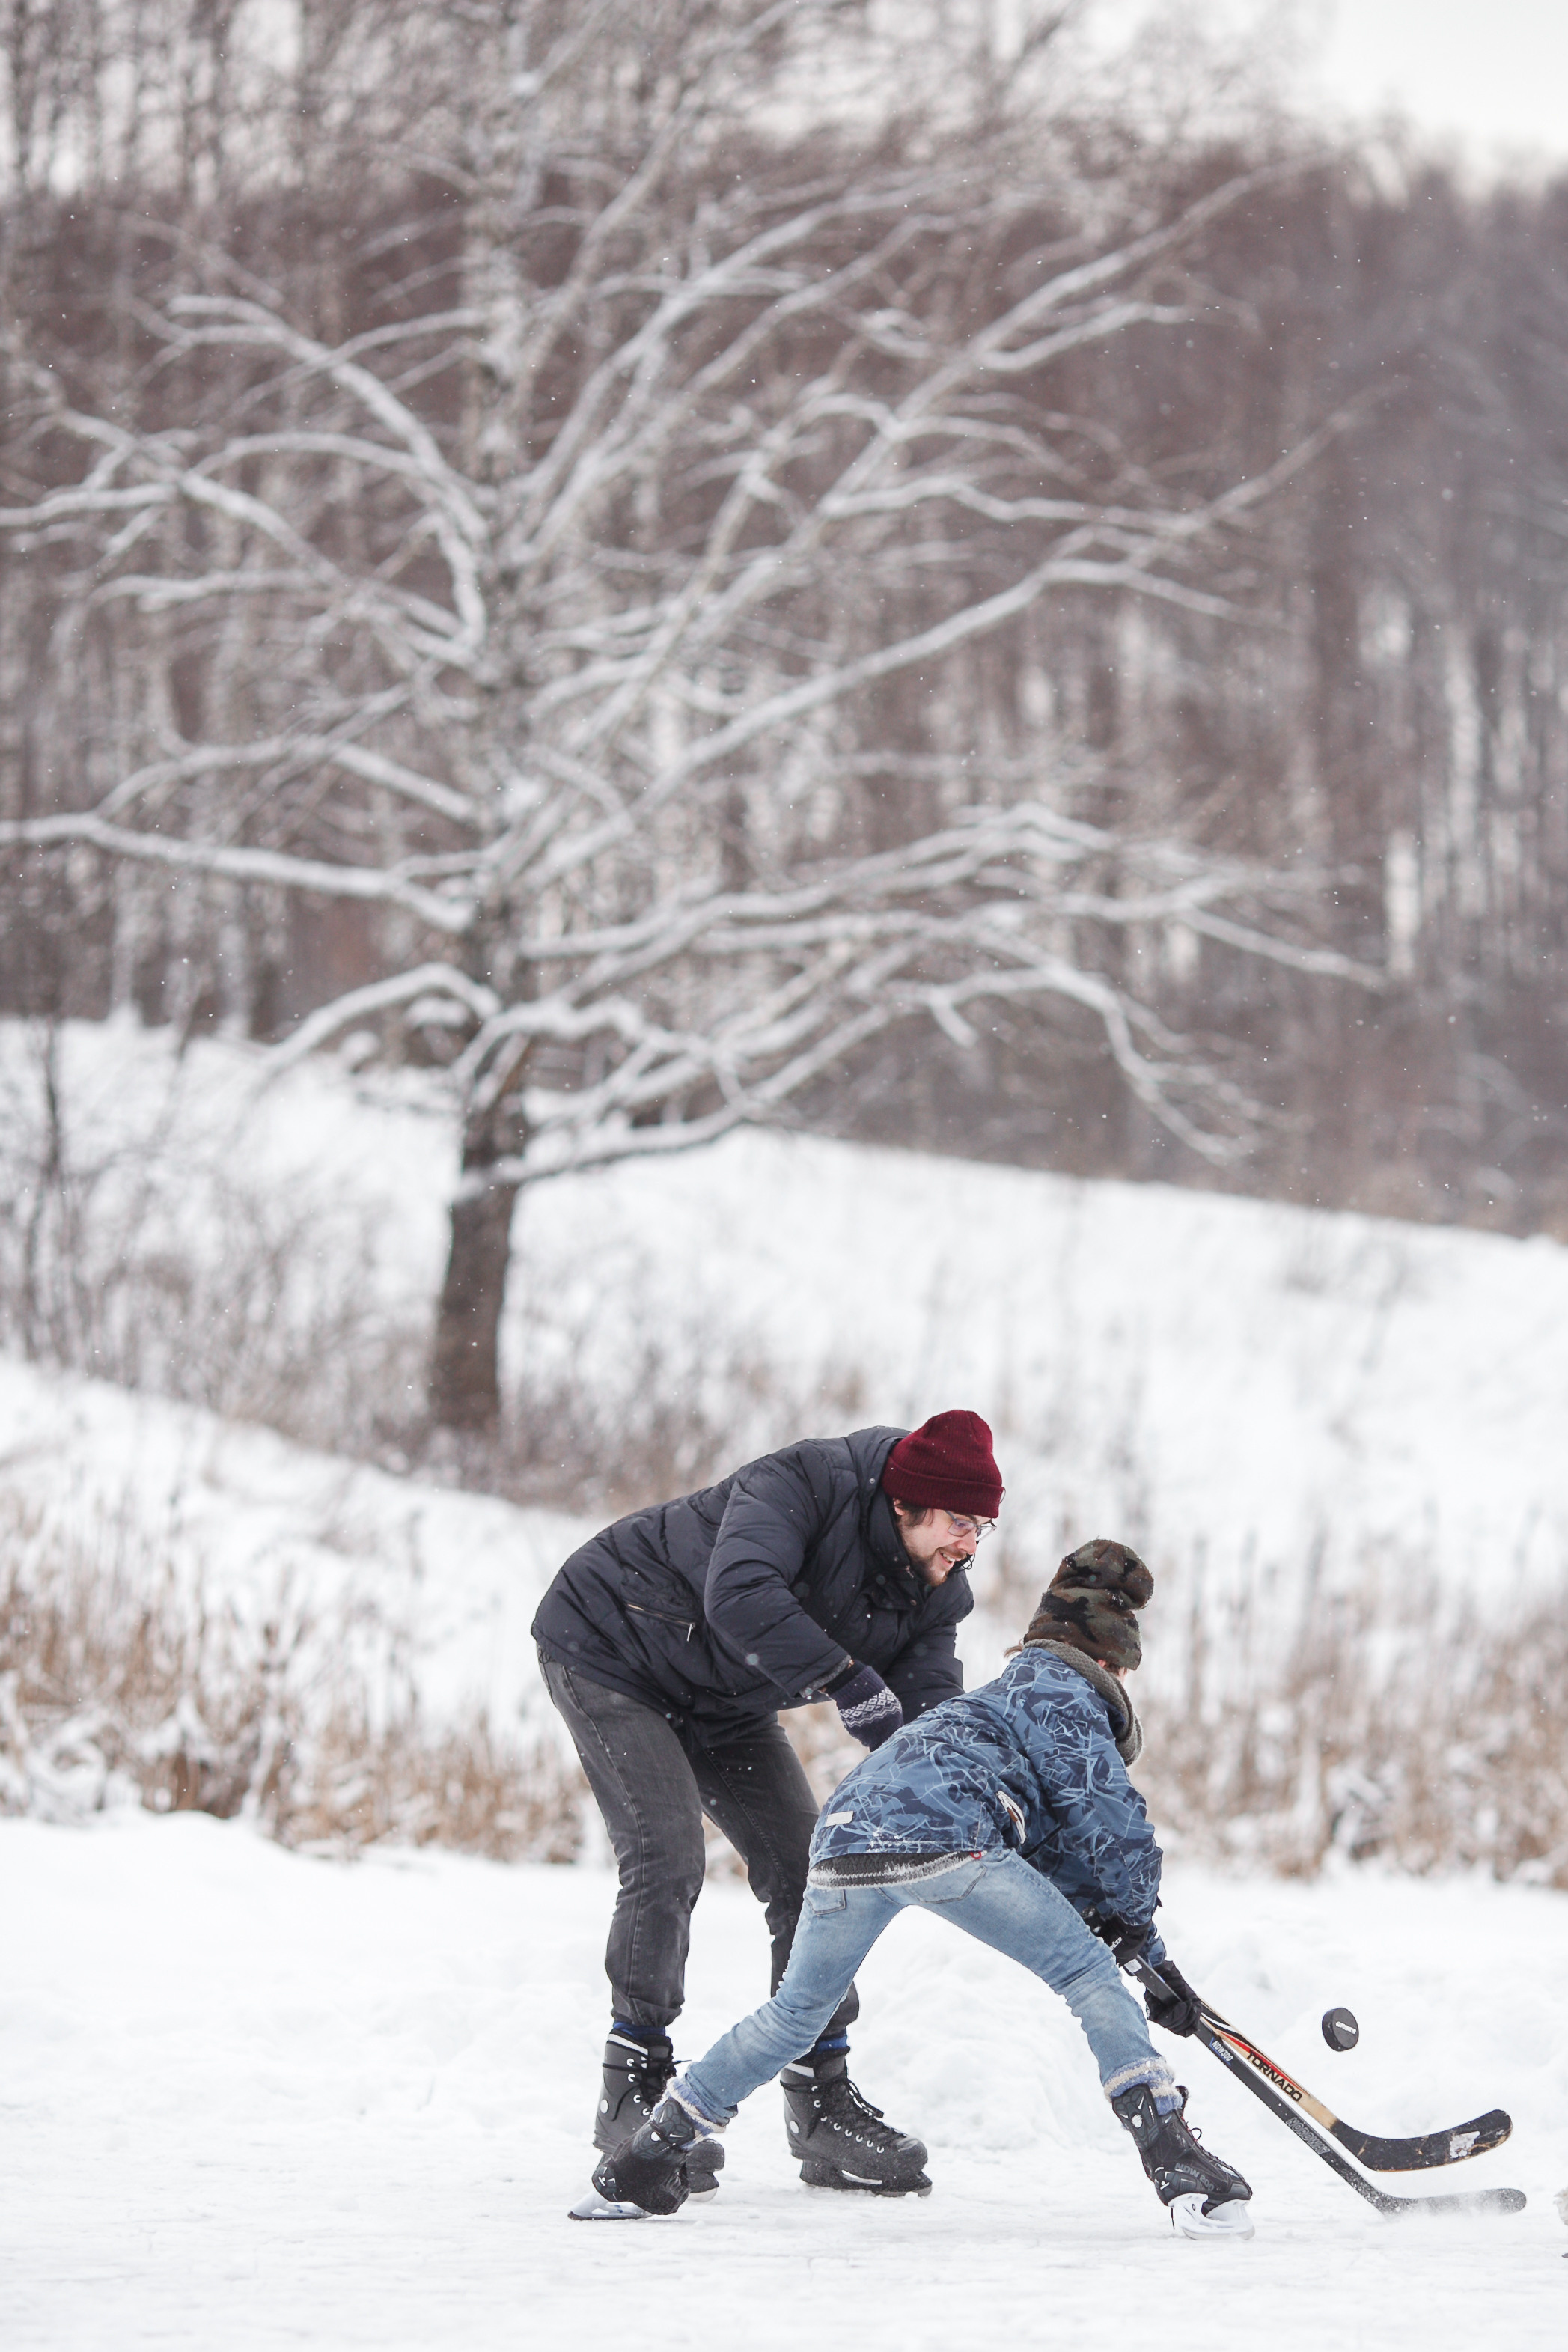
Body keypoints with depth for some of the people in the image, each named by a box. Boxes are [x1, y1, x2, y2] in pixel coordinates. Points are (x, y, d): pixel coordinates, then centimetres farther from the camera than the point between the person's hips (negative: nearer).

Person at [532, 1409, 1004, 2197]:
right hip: (611, 1652, -8)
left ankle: (820, 2099, 9)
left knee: (803, 1867, 0)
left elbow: (928, 1711, -15)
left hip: (723, 1703, 8)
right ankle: (632, 2094, -10)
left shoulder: (930, 1591, -8)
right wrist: (849, 1681, -48)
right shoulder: (807, 1484, -31)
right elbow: (740, 1598, -46)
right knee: (667, 1858, -20)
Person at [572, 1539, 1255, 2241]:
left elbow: (1070, 1857, 43)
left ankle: (645, 2161, 27)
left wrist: (1151, 1959, 41)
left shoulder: (1007, 1695, 41)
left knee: (796, 2013, 25)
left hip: (845, 1837, 8)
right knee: (1089, 1975, -1)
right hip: (945, 1840, -8)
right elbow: (1109, 1816, 3)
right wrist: (1135, 1914, 19)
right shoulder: (1059, 1688, 16)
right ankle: (1174, 2162, -13)